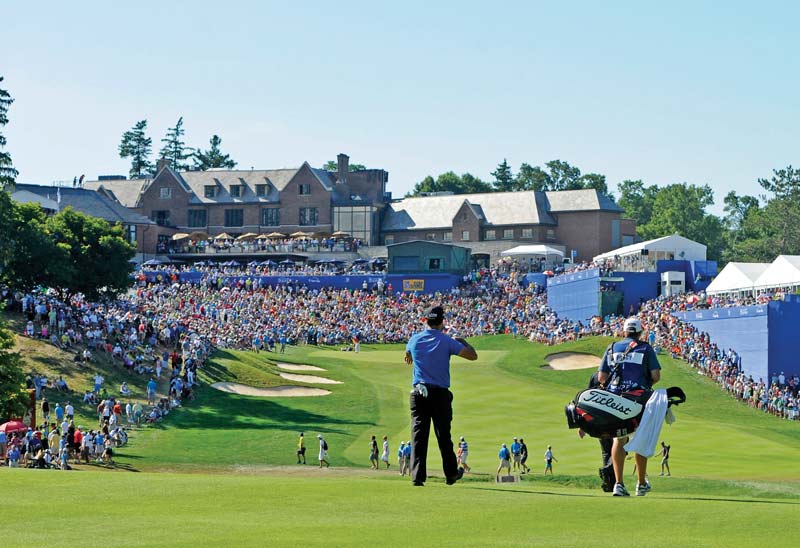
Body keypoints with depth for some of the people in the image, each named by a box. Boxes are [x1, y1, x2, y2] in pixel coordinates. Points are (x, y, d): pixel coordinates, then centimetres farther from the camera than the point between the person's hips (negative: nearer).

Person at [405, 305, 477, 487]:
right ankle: (451, 474, 20)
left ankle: (417, 475, -9)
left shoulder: (415, 340, 3)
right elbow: (473, 356, -4)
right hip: (440, 394, -2)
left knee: (418, 435, 0)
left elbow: (408, 355, 26)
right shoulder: (447, 341, -7)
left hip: (418, 394, 2)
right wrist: (463, 342, 15)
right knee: (443, 435, 9)